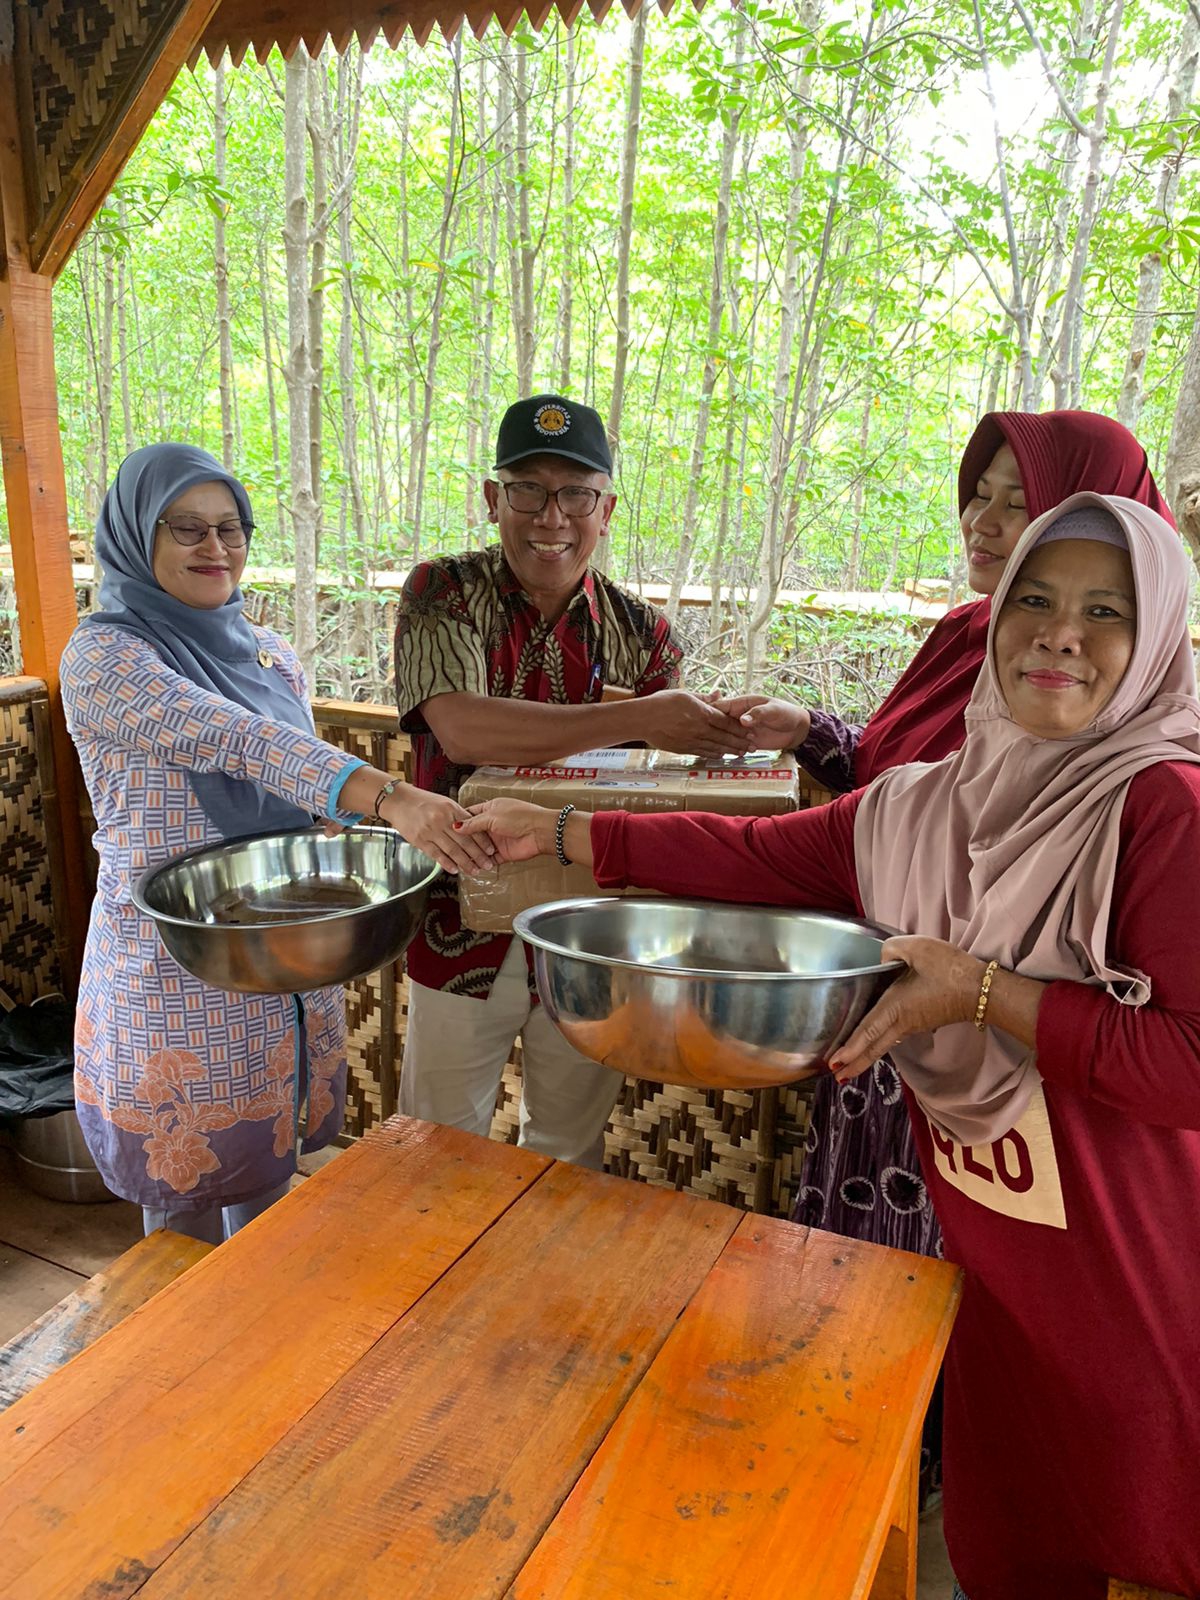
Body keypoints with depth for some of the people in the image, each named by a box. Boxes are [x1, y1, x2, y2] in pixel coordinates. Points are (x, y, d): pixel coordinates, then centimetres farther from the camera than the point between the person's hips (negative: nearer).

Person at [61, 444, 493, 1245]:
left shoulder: (273, 655, 7)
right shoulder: (102, 659, -14)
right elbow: (236, 742, -30)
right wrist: (391, 797, -42)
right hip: (177, 977, -6)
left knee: (270, 1181, 20)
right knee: (188, 1201, 10)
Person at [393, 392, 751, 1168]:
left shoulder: (641, 633, -2)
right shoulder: (444, 594, -9)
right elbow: (460, 728, -27)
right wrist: (639, 718, -31)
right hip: (462, 933, -1)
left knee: (570, 1157, 22)